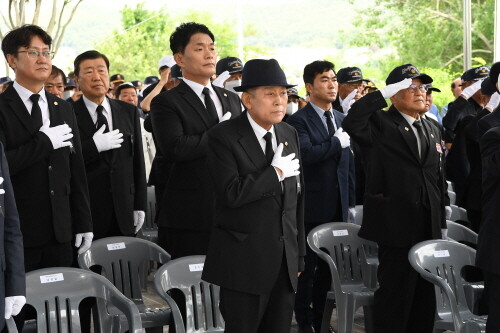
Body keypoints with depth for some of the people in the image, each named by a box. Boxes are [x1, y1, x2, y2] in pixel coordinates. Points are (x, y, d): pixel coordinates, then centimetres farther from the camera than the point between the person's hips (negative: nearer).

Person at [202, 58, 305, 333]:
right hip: (244, 261, -6)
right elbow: (231, 194, -24)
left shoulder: (290, 134, 10)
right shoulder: (223, 137, -10)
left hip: (285, 259, 6)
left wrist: (299, 254, 15)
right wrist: (275, 172, -14)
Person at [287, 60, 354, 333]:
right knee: (307, 266, 3)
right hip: (311, 207, -6)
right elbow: (306, 153, -27)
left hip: (338, 207, 6)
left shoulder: (342, 120, 13)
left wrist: (350, 200, 14)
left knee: (329, 265, 13)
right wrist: (336, 142, -17)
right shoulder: (298, 120, -9)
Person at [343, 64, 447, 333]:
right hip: (397, 227, -7)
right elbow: (351, 124, -28)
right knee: (395, 293, -1)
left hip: (429, 228, 7)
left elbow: (438, 180, 18)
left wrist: (442, 222, 16)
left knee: (426, 295, 13)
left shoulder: (432, 130, 16)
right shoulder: (381, 124, -5)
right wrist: (384, 93, -24)